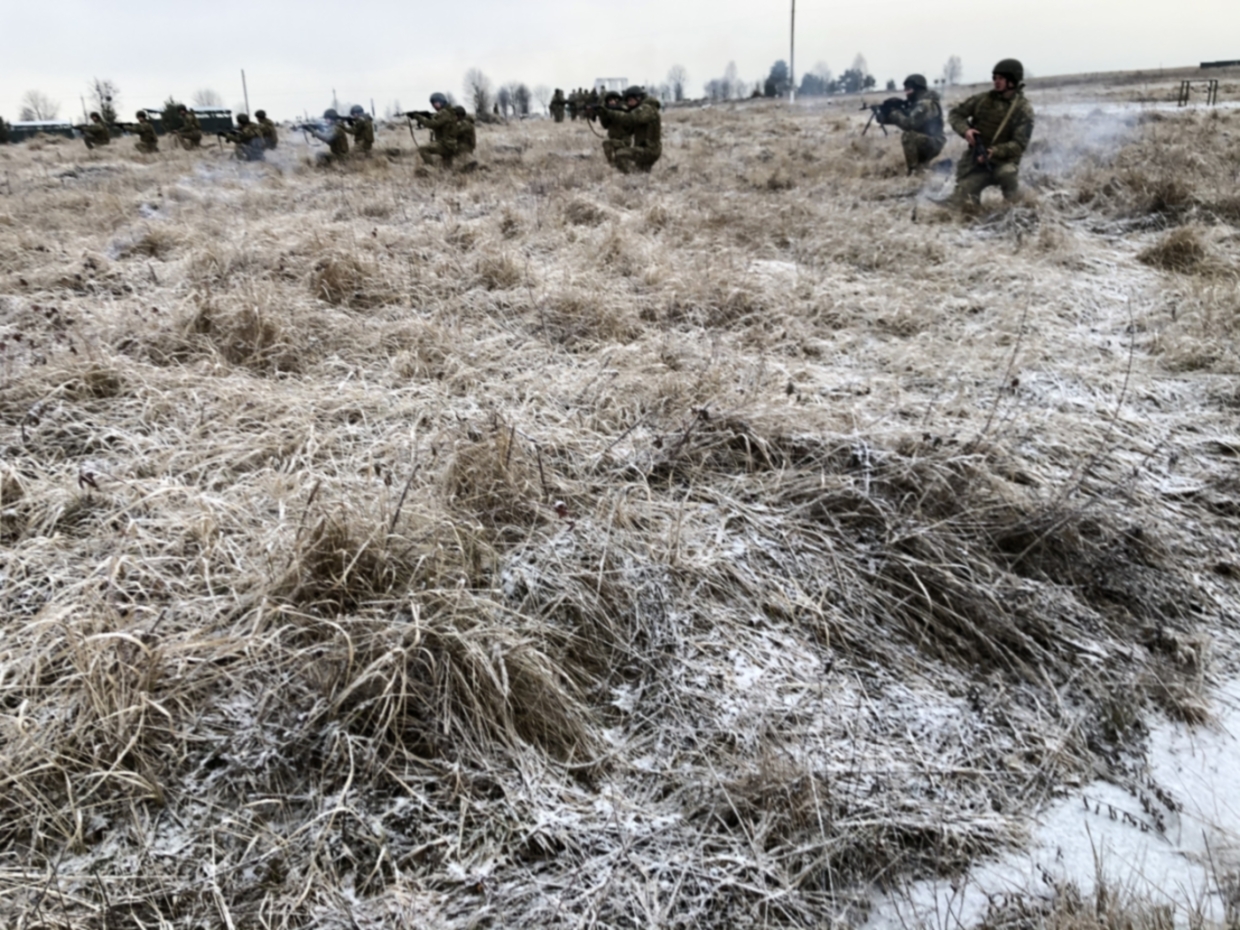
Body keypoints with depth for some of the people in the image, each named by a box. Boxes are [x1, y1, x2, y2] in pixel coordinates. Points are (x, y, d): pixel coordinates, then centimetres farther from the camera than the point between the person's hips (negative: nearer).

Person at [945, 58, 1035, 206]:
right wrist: (965, 130, -14)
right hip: (977, 162, 2)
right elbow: (955, 113, 6)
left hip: (1003, 160, -2)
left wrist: (994, 152, -30)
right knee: (959, 202, -13)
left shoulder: (1023, 109, -8)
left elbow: (1019, 144, -14)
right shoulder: (983, 99, 1)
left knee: (1007, 172, -39)